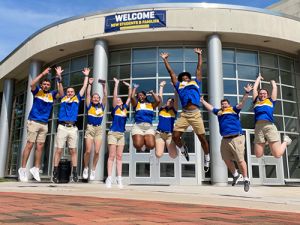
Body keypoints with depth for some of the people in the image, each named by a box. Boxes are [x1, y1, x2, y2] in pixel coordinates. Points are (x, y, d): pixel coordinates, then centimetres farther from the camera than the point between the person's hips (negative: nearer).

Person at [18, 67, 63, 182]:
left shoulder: (52, 94, 11)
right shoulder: (37, 91, 5)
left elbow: (61, 93, -7)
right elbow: (32, 84, -16)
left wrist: (58, 78, -11)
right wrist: (43, 74, -14)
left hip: (44, 124, 4)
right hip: (33, 121, -4)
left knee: (40, 147, 4)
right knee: (29, 144, -6)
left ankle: (36, 168, 12)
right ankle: (23, 169, -1)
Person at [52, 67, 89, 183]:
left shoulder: (77, 99, 17)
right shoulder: (63, 98, 16)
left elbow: (84, 87, 19)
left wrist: (86, 76, 23)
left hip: (73, 128, 1)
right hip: (62, 127, -1)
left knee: (73, 151, 2)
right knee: (58, 150, -2)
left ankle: (75, 172, 3)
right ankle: (55, 173, 2)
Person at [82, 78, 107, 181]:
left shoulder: (102, 106, 11)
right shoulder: (89, 106, 7)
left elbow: (105, 95, 5)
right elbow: (88, 94, 1)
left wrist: (104, 86, -1)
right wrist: (90, 84, -1)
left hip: (99, 129, 2)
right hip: (90, 128, -2)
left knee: (97, 151, -4)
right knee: (88, 151, -7)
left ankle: (93, 170, 11)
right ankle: (85, 168, 15)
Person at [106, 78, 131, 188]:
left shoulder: (125, 108, 13)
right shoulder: (115, 108, 2)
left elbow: (129, 97, 14)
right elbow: (114, 96, -6)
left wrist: (129, 87, 12)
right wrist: (116, 84, -6)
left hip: (121, 134, 5)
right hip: (113, 133, -4)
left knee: (119, 157, 3)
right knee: (112, 156, -6)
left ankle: (119, 178, 2)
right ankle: (109, 178, -6)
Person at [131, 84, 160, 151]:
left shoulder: (151, 105, 18)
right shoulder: (137, 104, 15)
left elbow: (158, 100, 0)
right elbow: (132, 97, -3)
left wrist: (152, 93, 15)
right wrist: (135, 88, 10)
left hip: (149, 127, 1)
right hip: (138, 126, -1)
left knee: (151, 145, -18)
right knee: (138, 145, -21)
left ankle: (145, 142, 18)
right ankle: (142, 143, 16)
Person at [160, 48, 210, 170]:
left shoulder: (196, 83, 21)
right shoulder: (179, 86, 21)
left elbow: (199, 68, 27)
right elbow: (171, 71, 27)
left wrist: (199, 55, 32)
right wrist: (165, 59, 33)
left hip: (195, 113, -1)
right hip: (184, 114, 1)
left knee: (202, 138, 1)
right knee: (175, 136, -8)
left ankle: (207, 158, 23)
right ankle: (183, 148, 24)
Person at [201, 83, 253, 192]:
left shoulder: (234, 109, 8)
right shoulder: (219, 112, 21)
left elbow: (242, 103, -4)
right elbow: (209, 107, 33)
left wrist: (247, 93, -16)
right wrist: (202, 101, 39)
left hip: (236, 138, -5)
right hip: (225, 139, 6)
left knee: (240, 160, -6)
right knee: (226, 160, 9)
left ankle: (246, 180, 8)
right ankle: (235, 175, 32)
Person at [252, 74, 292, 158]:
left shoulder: (271, 101, 21)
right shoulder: (256, 102, 23)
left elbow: (274, 88, 28)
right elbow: (255, 88, 31)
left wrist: (272, 81, 49)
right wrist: (259, 78, 45)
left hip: (269, 126, -1)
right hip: (258, 127, 1)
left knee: (277, 155, -6)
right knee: (258, 155, -3)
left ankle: (285, 141, 26)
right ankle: (264, 143, 29)